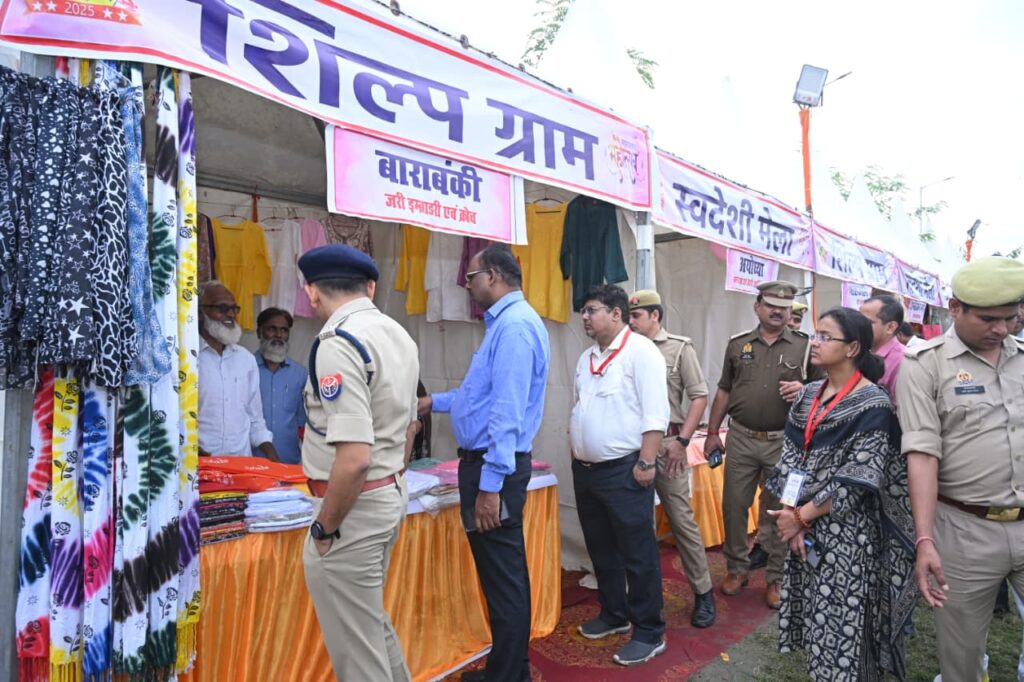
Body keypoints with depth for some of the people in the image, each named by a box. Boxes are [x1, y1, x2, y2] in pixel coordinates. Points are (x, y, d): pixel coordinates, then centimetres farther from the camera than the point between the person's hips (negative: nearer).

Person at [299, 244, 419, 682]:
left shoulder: (339, 344, -21)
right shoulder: (398, 335, 7)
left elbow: (354, 457, -27)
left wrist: (325, 528, -14)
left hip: (355, 503, -9)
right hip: (391, 494, 9)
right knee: (370, 621, 26)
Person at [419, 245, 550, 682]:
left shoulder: (515, 325, -18)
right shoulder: (504, 322, 15)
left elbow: (507, 412, -24)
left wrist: (490, 485, -25)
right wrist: (436, 402, 35)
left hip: (494, 467, -11)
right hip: (488, 463, 11)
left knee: (503, 579, 2)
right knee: (503, 575, 20)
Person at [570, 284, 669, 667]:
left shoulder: (639, 350, -11)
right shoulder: (587, 357, 13)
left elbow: (655, 413, -17)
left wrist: (646, 463, -20)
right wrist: (576, 455, 17)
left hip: (623, 470, -8)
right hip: (586, 470, 8)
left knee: (637, 554, 3)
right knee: (601, 550, 18)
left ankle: (650, 633, 17)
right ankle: (614, 614, 36)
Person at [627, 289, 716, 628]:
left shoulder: (680, 347, 0)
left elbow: (699, 397, -2)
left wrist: (682, 440, -9)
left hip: (666, 443, -3)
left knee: (682, 519, 1)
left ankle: (703, 592, 15)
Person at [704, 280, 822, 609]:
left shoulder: (804, 346, 1)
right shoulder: (738, 344, 6)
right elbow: (723, 392, 11)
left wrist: (804, 390, -16)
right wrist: (712, 433, 9)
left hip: (783, 442, -2)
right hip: (741, 439, 2)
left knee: (777, 513, 8)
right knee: (733, 506, 8)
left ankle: (776, 579, 23)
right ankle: (737, 568, 25)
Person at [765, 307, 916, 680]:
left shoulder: (872, 405, -14)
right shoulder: (808, 397, 6)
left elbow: (858, 480, -17)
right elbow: (790, 458, 4)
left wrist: (801, 515, -14)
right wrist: (791, 514, -9)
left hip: (846, 530, -6)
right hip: (807, 526, 6)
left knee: (842, 619, 4)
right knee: (815, 614, 16)